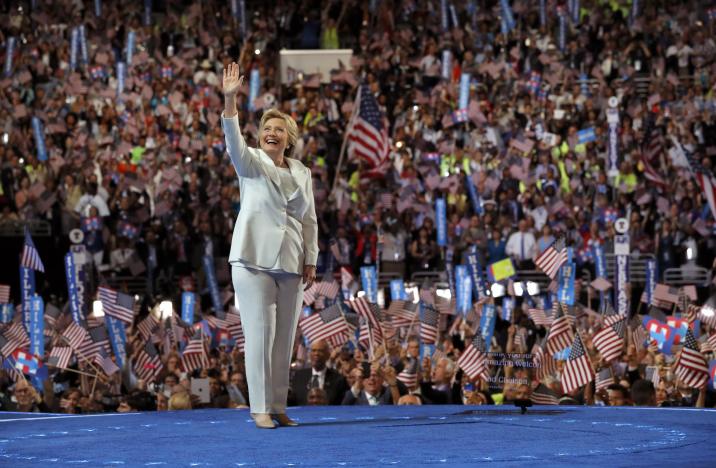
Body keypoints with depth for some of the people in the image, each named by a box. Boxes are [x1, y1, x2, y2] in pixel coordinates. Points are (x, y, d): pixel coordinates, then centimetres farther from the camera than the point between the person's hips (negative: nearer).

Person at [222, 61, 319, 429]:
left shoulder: (302, 173, 11)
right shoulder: (252, 164, 0)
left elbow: (310, 221, 14)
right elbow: (234, 143, -21)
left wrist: (311, 261, 8)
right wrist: (230, 100, -35)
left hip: (289, 264, 4)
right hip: (254, 260, -4)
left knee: (285, 337, 5)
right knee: (260, 334, -8)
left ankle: (278, 406, 13)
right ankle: (260, 408, -5)